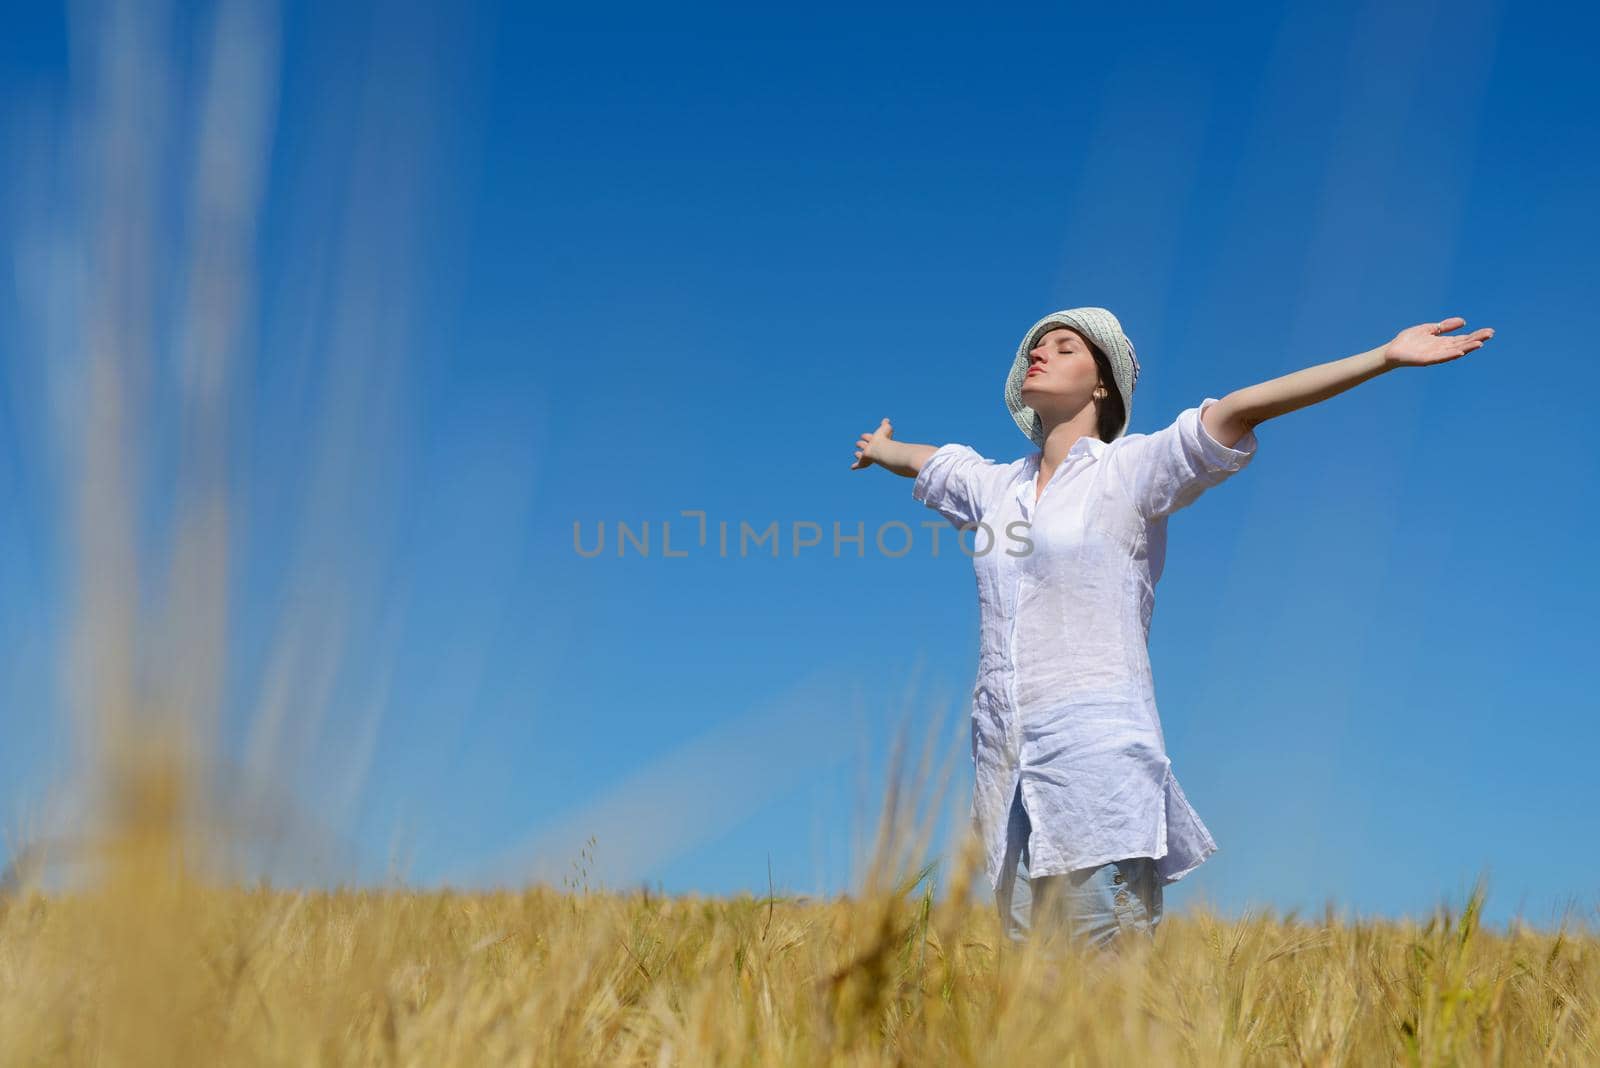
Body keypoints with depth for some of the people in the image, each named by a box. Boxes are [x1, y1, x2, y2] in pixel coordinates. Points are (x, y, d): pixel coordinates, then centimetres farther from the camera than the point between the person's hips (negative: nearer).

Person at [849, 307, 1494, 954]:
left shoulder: (1129, 470, 2)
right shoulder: (994, 485, 18)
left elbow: (1239, 409, -8)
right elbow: (928, 461, 40)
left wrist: (1386, 356, -17)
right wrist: (880, 450, 61)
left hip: (1097, 755, -5)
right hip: (1004, 757, 5)